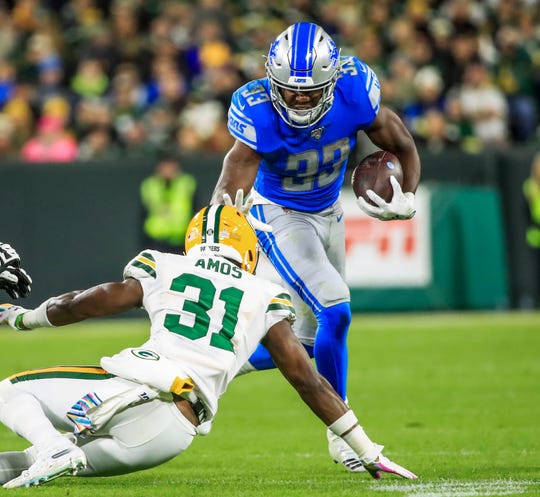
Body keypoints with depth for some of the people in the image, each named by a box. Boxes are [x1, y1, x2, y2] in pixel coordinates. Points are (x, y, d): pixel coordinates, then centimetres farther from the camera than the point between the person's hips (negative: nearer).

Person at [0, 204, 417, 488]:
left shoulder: (163, 269, 17)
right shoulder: (264, 300, 19)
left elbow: (76, 306, 18)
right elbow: (308, 380, 15)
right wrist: (369, 453, 19)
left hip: (130, 385, -2)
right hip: (172, 434, 2)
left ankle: (53, 450, -16)